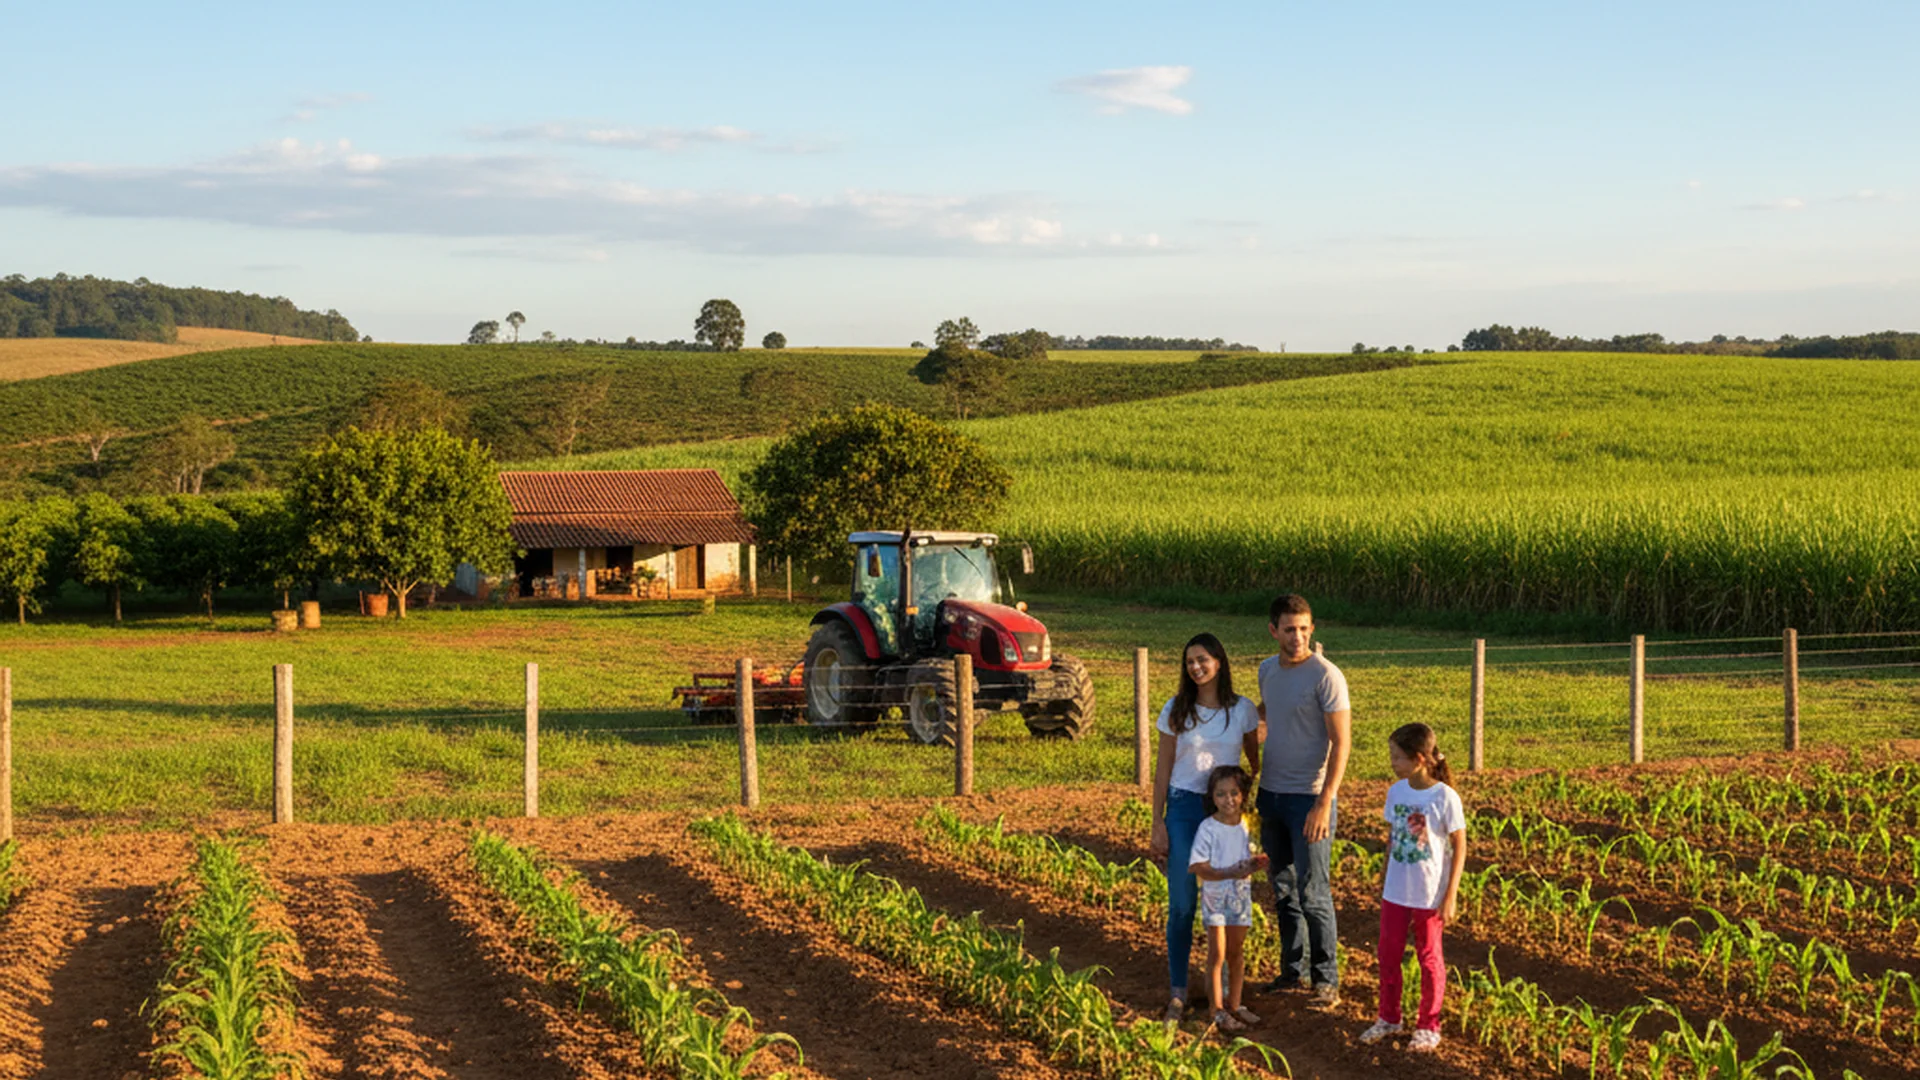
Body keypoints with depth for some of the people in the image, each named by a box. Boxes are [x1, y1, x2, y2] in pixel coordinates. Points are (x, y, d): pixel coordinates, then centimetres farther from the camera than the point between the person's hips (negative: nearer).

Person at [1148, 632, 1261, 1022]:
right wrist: (1158, 825, 0)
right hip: (1184, 807, -1)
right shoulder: (1176, 710, 0)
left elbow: (1256, 760, 13)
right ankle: (1177, 993, 2)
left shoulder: (1242, 710, 0)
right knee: (1181, 905, -5)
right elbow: (1162, 770, 4)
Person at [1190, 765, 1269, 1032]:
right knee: (1217, 953, -6)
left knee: (1237, 952, 12)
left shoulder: (1243, 826, 4)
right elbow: (1199, 868, -19)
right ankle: (1217, 1010, -1)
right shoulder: (1208, 829, -16)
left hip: (1240, 897, 6)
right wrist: (1231, 873, -30)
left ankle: (1234, 1005, 22)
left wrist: (1255, 863, -8)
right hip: (1215, 897, -6)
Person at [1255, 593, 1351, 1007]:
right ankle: (1294, 971, 25)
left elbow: (1341, 742, -16)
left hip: (1310, 798, -7)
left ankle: (1326, 980, 5)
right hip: (1271, 794, 7)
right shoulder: (1268, 669, 7)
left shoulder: (1326, 676, -14)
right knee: (1283, 890, 14)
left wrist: (1324, 804, -21)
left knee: (1313, 894, -5)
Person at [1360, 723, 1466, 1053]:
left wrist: (1450, 895, -13)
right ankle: (1389, 1018, 29)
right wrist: (1385, 883, 15)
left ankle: (1428, 1026, 22)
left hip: (1430, 896, -5)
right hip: (1396, 892, 5)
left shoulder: (1445, 797, -17)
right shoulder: (1396, 792, -1)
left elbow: (1459, 848, -11)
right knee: (1388, 954, 12)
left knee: (1429, 958, 9)